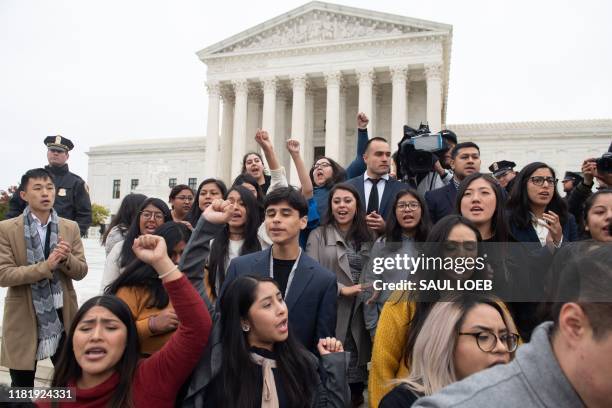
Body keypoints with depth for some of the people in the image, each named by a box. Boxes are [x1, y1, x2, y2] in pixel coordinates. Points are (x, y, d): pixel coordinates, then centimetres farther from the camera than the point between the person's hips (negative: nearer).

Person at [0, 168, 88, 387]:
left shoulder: (71, 228, 2)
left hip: (63, 316, 2)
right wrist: (46, 266, -24)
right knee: (22, 385, 14)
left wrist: (66, 258, -20)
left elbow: (81, 271, 1)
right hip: (23, 318, -2)